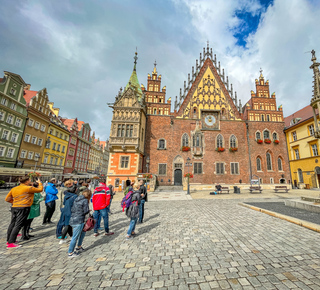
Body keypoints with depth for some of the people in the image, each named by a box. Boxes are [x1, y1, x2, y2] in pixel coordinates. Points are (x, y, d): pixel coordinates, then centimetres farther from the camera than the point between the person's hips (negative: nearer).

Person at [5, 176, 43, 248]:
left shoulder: (13, 189, 12)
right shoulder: (28, 188, -10)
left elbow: (7, 199, 16)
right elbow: (40, 189, 0)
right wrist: (39, 183, 17)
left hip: (14, 208, 8)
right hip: (23, 208, -8)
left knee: (12, 224, 16)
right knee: (18, 225, -4)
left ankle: (8, 240, 26)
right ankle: (11, 243, -2)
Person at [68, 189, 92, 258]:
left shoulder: (76, 199, 8)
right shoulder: (85, 200, -15)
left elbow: (72, 209, 10)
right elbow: (86, 211, -14)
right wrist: (88, 210, 6)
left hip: (72, 220, 9)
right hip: (78, 221, -9)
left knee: (83, 232, 25)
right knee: (75, 237, 4)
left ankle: (79, 247, 35)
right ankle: (70, 253, 15)